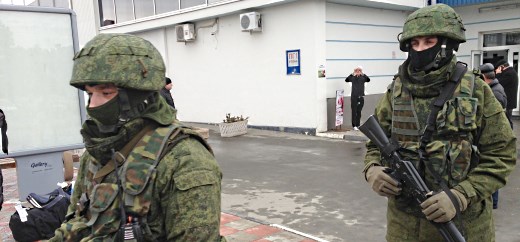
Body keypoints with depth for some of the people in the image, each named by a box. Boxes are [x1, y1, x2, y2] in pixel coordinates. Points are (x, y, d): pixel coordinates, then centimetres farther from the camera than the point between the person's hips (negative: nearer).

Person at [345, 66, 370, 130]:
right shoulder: (353, 77, 2)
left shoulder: (363, 77, 4)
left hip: (361, 97, 2)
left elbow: (368, 80, -15)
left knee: (359, 112, 8)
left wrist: (363, 74, -29)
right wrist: (352, 74, -27)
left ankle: (358, 125, 16)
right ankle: (354, 125, 1)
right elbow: (346, 80, -15)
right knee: (354, 111, -3)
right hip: (354, 96, -2)